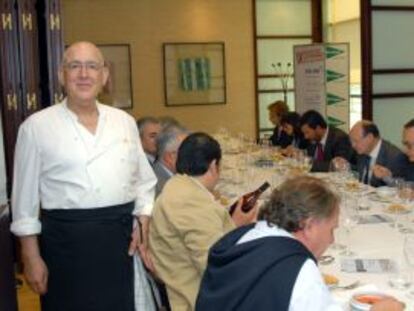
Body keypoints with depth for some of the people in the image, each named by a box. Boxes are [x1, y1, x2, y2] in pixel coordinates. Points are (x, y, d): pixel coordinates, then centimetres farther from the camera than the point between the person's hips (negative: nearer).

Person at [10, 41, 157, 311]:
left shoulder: (124, 121, 8)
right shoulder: (37, 126, -2)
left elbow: (144, 180, 12)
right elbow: (25, 196, 0)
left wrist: (143, 223, -1)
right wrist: (31, 257, -2)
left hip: (122, 237, 3)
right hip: (67, 239, -3)